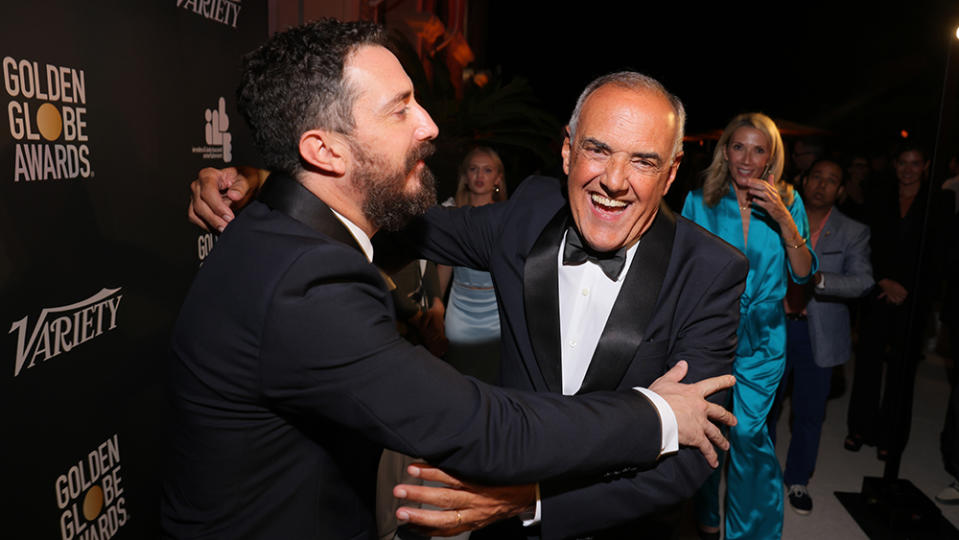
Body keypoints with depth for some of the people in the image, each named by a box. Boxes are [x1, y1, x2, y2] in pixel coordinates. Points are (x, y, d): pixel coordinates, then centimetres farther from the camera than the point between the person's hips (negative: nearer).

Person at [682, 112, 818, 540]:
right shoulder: (699, 202, -1)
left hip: (761, 337, 0)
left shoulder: (788, 202, 2)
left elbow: (804, 273, -3)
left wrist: (783, 218, -16)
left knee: (747, 431, -7)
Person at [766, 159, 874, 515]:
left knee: (810, 412, 10)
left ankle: (797, 480, 29)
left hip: (819, 335, 0)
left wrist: (818, 278, -28)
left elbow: (863, 281, -11)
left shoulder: (853, 233, 1)